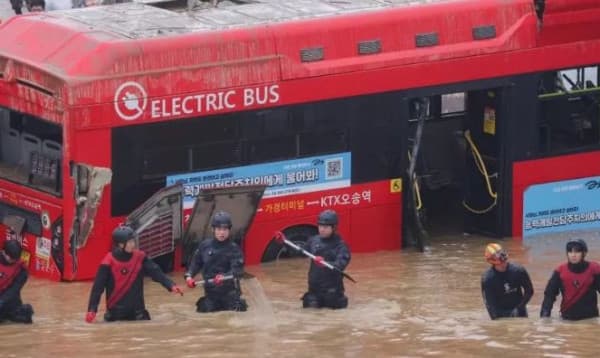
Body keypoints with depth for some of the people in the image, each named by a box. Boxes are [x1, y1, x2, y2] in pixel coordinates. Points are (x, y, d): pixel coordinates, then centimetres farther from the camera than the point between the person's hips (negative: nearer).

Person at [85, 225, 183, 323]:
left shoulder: (139, 257, -3)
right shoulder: (108, 262, -13)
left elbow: (156, 272, -8)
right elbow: (98, 287, -12)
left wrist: (171, 285, -23)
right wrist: (92, 309, -19)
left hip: (137, 311, 2)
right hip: (116, 312, -2)